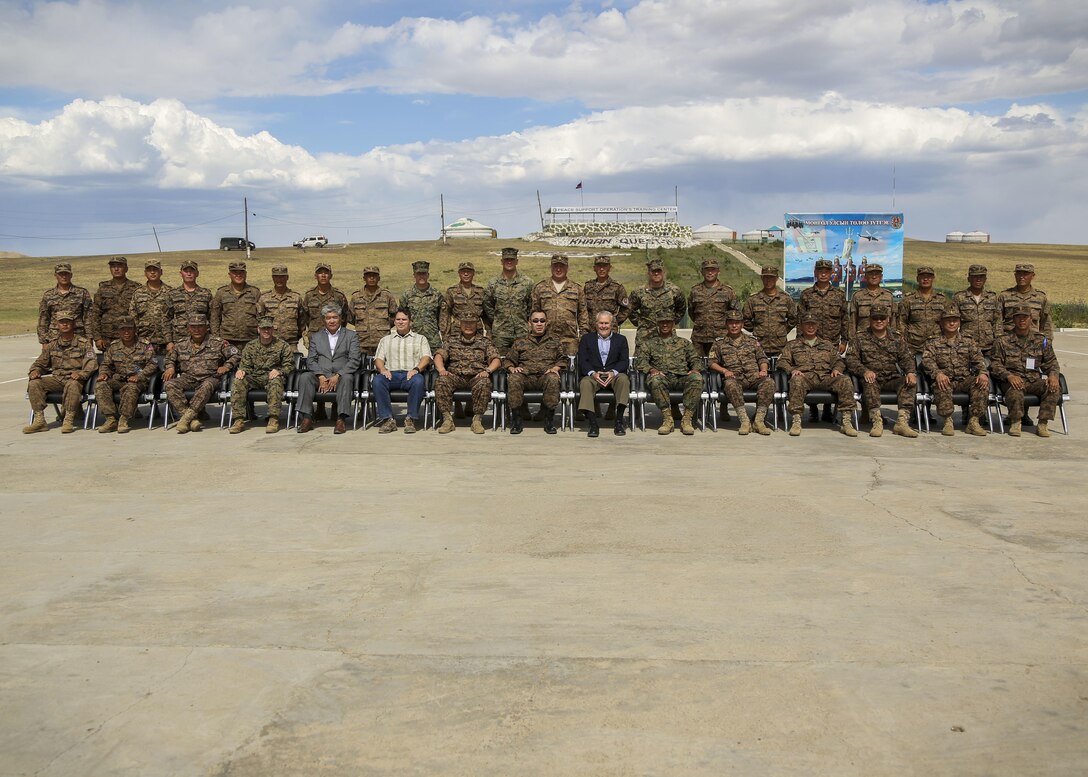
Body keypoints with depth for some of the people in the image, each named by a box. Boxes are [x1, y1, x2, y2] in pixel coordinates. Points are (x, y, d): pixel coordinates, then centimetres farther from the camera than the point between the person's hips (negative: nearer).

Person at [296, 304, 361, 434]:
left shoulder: (351, 335, 12)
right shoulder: (315, 337, 20)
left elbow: (354, 360, -1)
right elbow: (311, 360, 8)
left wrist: (337, 376, -14)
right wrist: (321, 376, -11)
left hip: (341, 376, -2)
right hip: (321, 377, 2)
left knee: (347, 378, -35)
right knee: (304, 377, -27)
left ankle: (341, 419, -38)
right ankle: (307, 418, -30)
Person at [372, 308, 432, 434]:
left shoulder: (420, 339, 22)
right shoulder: (385, 340, 28)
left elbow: (426, 357, 6)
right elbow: (378, 358, 16)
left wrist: (416, 369, -14)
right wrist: (383, 369, -8)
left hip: (410, 374, -2)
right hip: (391, 374, 2)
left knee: (418, 381, -37)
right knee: (378, 380, -32)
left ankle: (411, 419, -30)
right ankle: (387, 419, -31)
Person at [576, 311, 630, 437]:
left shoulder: (621, 339, 16)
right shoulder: (586, 338, 15)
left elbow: (625, 361, 5)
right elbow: (582, 361, 4)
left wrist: (613, 372, -16)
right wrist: (592, 373, -17)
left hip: (614, 375, 1)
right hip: (593, 375, 0)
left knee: (624, 379, -33)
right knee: (585, 383, -34)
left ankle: (619, 422, -29)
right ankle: (593, 424, -37)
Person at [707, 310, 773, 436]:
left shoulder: (752, 340, 24)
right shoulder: (719, 343, 18)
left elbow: (762, 359, 21)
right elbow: (712, 362, 11)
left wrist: (763, 370, 0)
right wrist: (724, 370, -7)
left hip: (754, 377, 2)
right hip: (734, 378, -2)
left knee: (769, 381, -32)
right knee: (730, 384, -40)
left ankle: (759, 420, -32)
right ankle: (744, 420, -39)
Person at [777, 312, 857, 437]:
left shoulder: (828, 344, 31)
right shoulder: (792, 345, 25)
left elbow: (838, 360, 23)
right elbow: (783, 361, 13)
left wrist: (837, 369, -1)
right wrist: (792, 370, -9)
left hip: (825, 377, 2)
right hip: (805, 376, -2)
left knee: (845, 381, -28)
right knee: (797, 381, -39)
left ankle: (847, 421, -28)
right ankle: (796, 421, -39)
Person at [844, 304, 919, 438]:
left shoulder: (896, 339, 20)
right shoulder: (859, 338, 11)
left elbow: (906, 358, 11)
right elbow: (851, 359, 0)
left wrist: (911, 372, -12)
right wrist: (864, 371, -19)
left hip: (892, 379, 3)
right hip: (872, 378, -2)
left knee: (910, 382, -26)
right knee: (869, 383, -37)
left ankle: (902, 422, -34)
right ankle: (877, 421, -40)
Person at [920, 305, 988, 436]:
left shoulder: (968, 341, 17)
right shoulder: (933, 342, 9)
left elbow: (978, 359, 6)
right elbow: (927, 360, -7)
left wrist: (983, 372, -17)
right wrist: (937, 373, -27)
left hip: (965, 380, 3)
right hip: (946, 379, -2)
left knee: (983, 382, -27)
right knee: (940, 385, -37)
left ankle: (973, 421, -23)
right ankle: (948, 421, -27)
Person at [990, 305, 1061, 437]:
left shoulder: (1042, 340, 15)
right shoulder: (1003, 341, 7)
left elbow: (1051, 362, 17)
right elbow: (995, 364, 2)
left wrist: (1053, 375, -6)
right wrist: (1009, 375, -17)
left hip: (1034, 380, 3)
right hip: (1013, 380, -3)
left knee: (1055, 388, -26)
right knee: (1015, 390, -38)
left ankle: (1042, 424, -22)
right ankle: (1015, 423, -22)